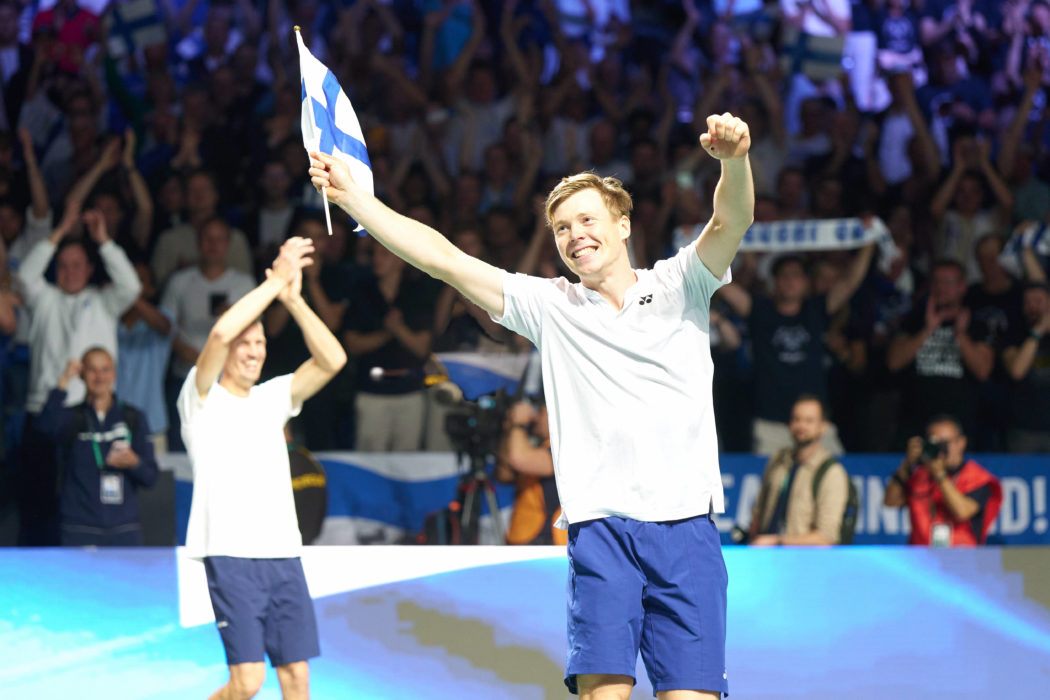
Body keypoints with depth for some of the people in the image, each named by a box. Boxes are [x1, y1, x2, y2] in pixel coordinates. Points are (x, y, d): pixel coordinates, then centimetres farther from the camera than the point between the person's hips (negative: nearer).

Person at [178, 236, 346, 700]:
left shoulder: (273, 398, 18)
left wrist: (294, 299, -2)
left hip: (284, 554, 6)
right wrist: (275, 282, -12)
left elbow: (332, 360, 6)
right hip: (230, 554, -5)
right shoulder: (203, 398, 2)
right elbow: (220, 333, -16)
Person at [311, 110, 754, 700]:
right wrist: (350, 195, 7)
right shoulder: (550, 307, 13)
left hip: (685, 526, 0)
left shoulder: (679, 287, 11)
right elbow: (442, 258, 11)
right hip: (600, 529, 0)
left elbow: (731, 222, -6)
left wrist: (734, 160, -28)